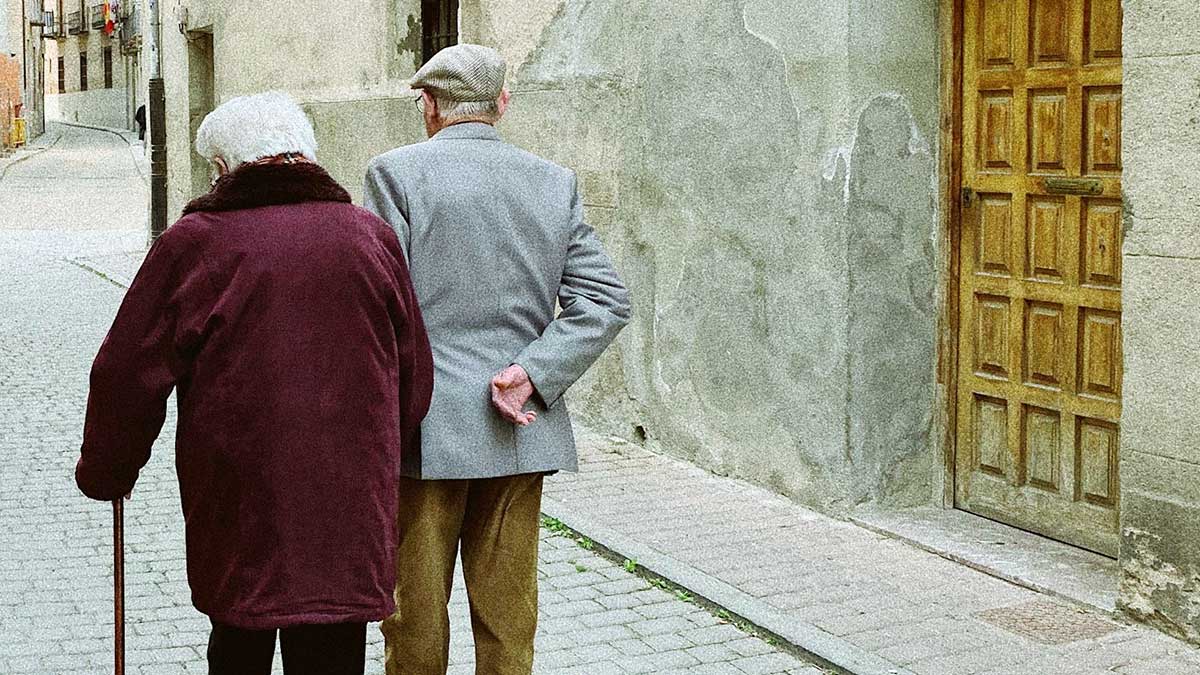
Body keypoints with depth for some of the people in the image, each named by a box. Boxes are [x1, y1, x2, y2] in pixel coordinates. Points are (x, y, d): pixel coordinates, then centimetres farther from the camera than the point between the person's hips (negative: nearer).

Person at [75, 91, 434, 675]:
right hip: (352, 514, 2)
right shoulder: (372, 237, 4)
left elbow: (128, 376, -1)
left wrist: (105, 473, 15)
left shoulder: (194, 241, -5)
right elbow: (414, 378, 10)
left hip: (237, 505, -1)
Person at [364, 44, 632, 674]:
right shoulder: (555, 183, 6)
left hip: (425, 432, -3)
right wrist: (532, 375, -7)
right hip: (520, 434, 4)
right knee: (508, 613, 12)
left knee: (416, 615, 9)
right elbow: (607, 300, -2)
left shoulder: (396, 171, -6)